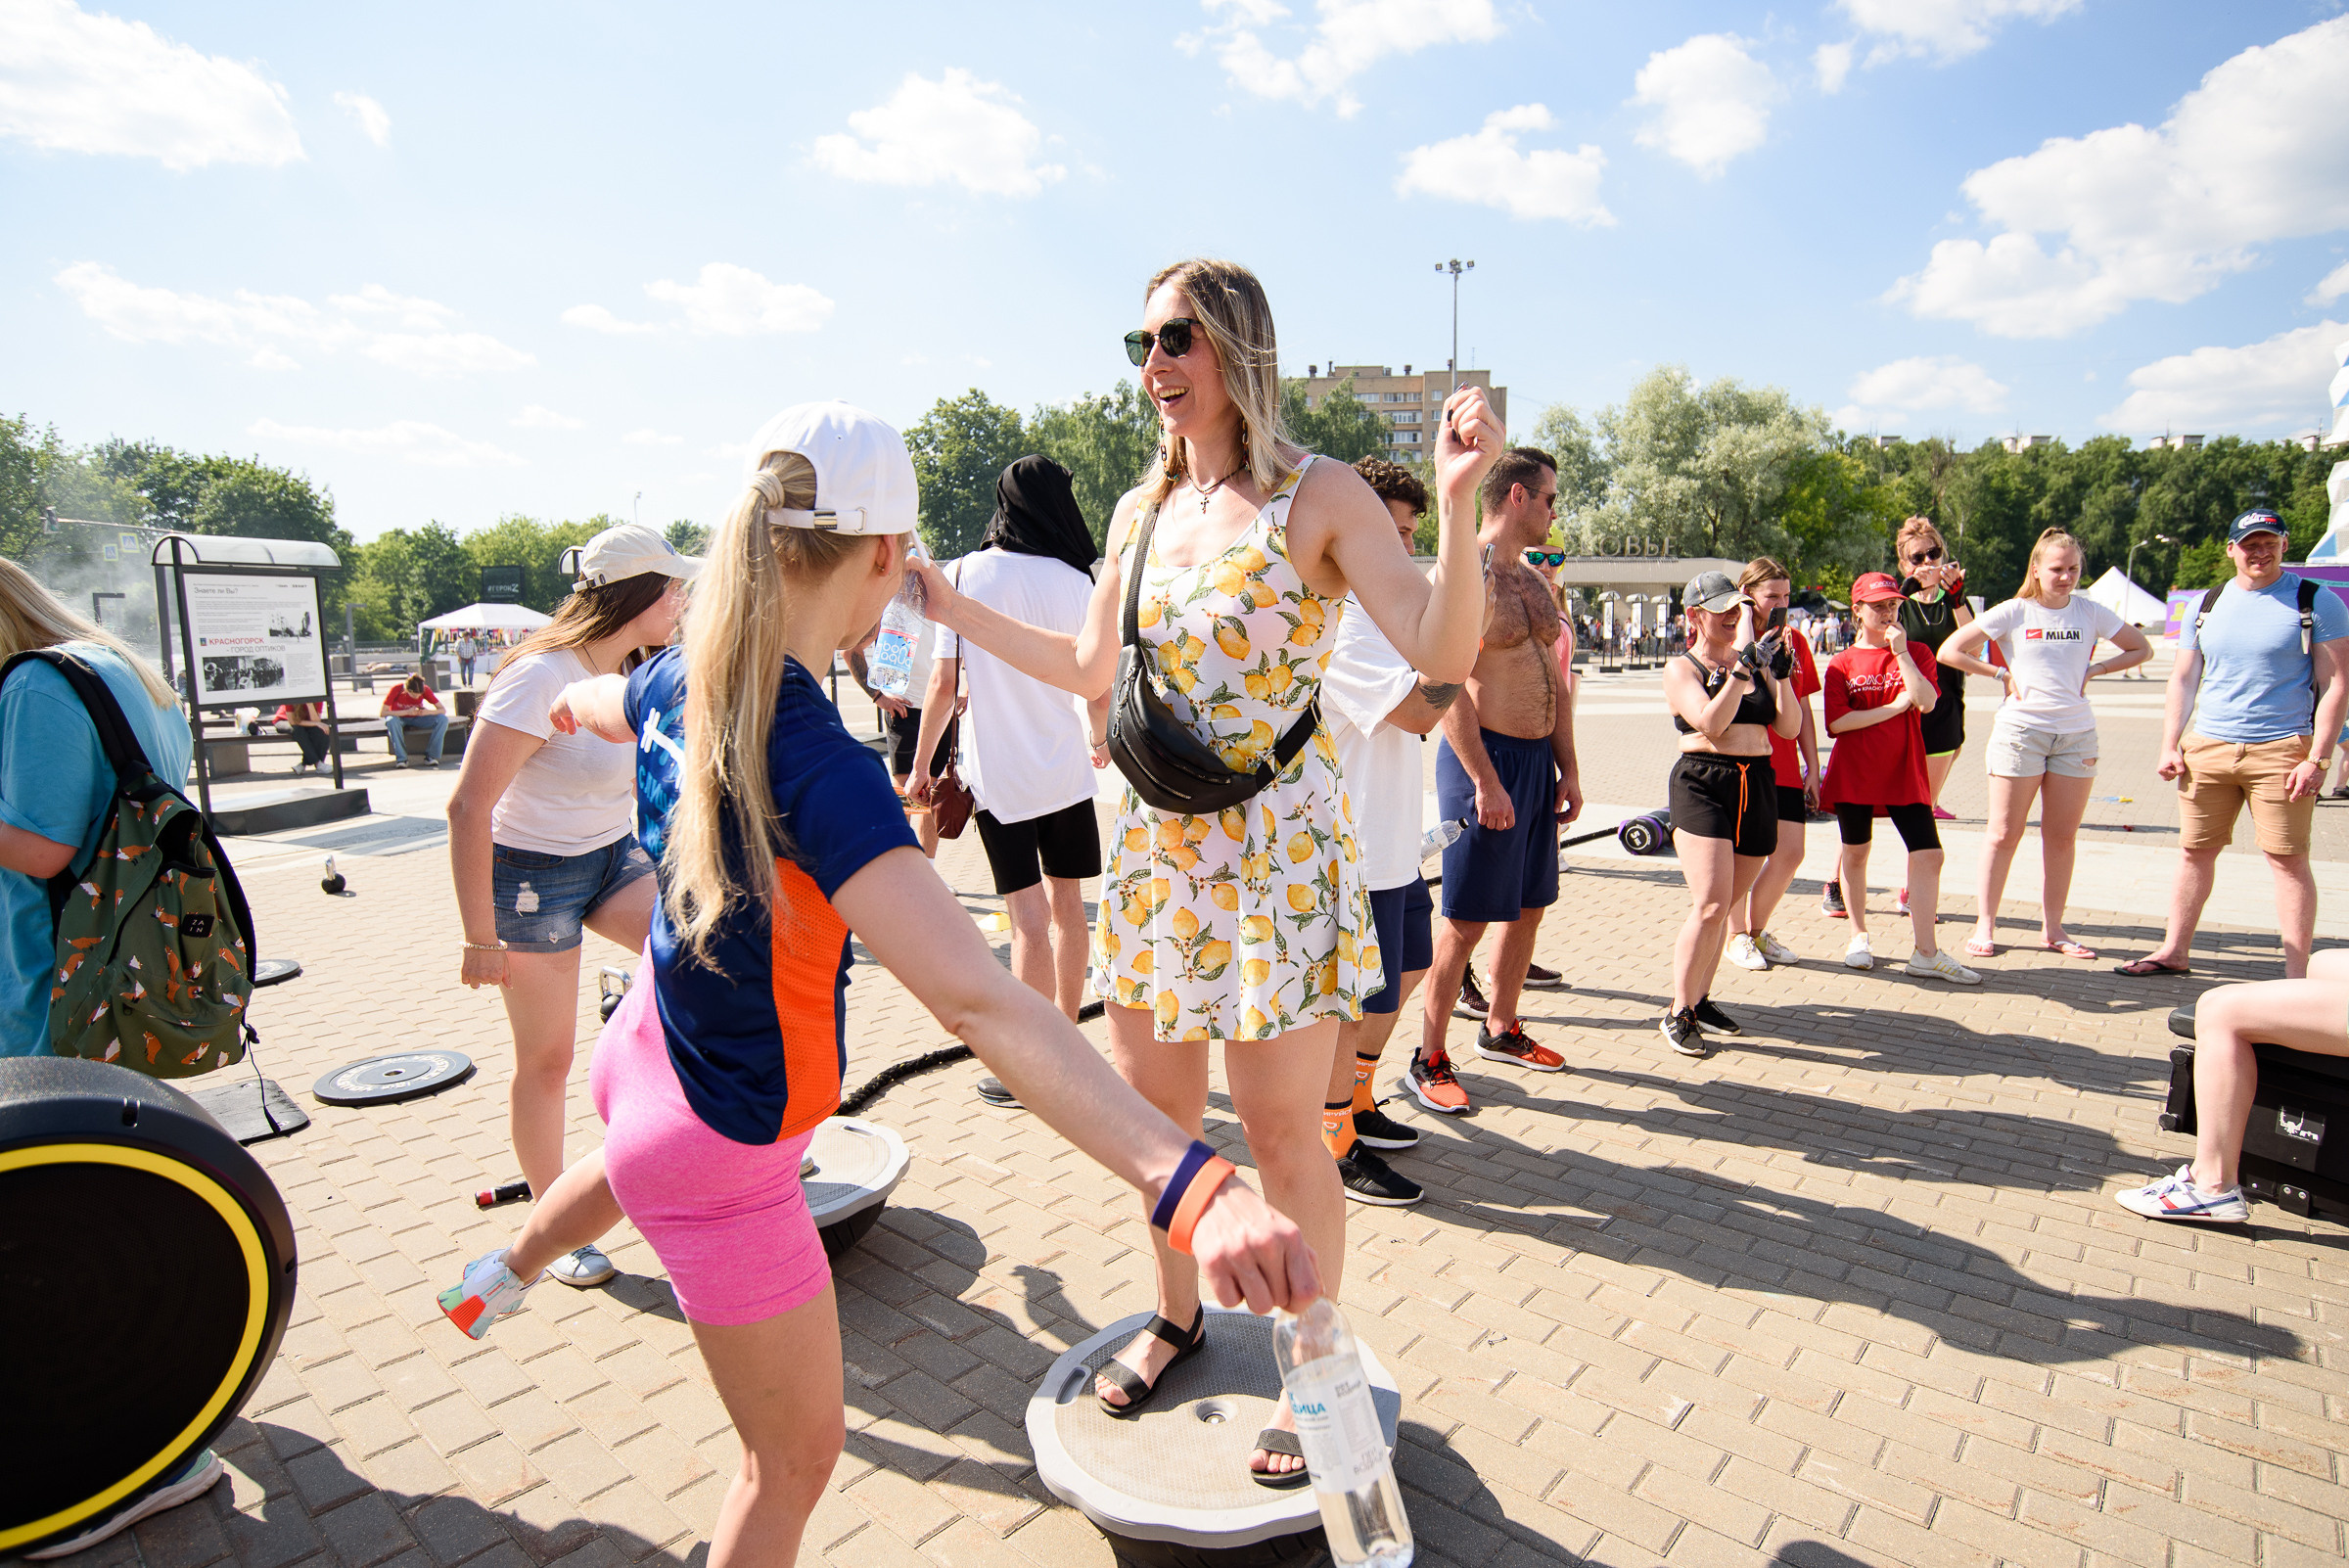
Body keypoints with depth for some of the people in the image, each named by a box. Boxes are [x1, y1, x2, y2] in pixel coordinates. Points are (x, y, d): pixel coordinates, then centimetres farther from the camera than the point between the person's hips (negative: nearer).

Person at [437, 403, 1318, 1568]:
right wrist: (1190, 1185, -56)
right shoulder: (816, 766, -37)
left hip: (645, 1060, 9)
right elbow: (975, 1002, -49)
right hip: (720, 1160, -9)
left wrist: (567, 703, 43)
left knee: (635, 1163, 46)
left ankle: (500, 1277, 79)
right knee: (796, 1455, 14)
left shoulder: (681, 684, -10)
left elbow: (590, 704, 17)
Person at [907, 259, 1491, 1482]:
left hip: (1278, 847, -5)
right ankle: (1177, 1313, 40)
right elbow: (1090, 669, 19)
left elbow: (1444, 657, -16)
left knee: (1281, 1132, 3)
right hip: (1151, 843, 6)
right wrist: (951, 607, 18)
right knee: (1151, 1113, 15)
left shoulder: (1320, 495, -7)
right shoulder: (1140, 509, 10)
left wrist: (1455, 503, -31)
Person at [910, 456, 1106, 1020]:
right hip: (1065, 765, 2)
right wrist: (1100, 744, 23)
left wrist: (923, 767, 6)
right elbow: (1099, 693, 2)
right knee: (1066, 902, 15)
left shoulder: (968, 573, -4)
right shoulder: (1078, 582, -2)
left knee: (1028, 917, -2)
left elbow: (944, 684, -5)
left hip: (995, 768, -2)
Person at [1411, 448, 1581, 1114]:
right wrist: (1484, 780, -22)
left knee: (1529, 905, 16)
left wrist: (1568, 770, 15)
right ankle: (1428, 1062, 7)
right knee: (1466, 920, -5)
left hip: (1538, 760, 9)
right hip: (1485, 757, -9)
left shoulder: (1535, 581, 16)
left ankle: (1501, 1029, 34)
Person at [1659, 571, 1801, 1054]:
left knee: (1723, 906, 10)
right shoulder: (1682, 669, -1)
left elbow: (1790, 728, 9)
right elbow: (1711, 722, -18)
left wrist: (1778, 670, 0)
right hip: (1702, 784, -5)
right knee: (1710, 905, -16)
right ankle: (1678, 1012, -4)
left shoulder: (1755, 661, 14)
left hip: (1757, 786, 6)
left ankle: (1700, 999, 25)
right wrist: (1744, 663, -17)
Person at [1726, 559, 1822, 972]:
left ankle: (1757, 929, 23)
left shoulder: (1794, 639, 10)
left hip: (1784, 767, 5)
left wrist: (1812, 766, 11)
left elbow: (1802, 709, 13)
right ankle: (1737, 937, 19)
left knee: (1790, 852, 2)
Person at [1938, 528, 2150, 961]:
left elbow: (2142, 649, 17)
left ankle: (2052, 928, 15)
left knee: (2062, 836, 6)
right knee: (2005, 834, -1)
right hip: (2020, 730, -3)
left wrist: (2094, 669, 4)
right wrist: (2002, 674, -6)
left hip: (2076, 733, 3)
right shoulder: (2014, 612, -2)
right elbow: (1949, 652, -5)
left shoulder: (2090, 612, 7)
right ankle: (1985, 925, 5)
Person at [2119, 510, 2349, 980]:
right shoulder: (2204, 607, 11)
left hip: (2281, 748, -3)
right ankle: (2174, 951, 18)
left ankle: (2296, 975, 5)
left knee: (2288, 861, -1)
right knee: (2195, 852, 8)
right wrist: (2169, 745, 5)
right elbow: (2183, 679, 14)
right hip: (2206, 747, 4)